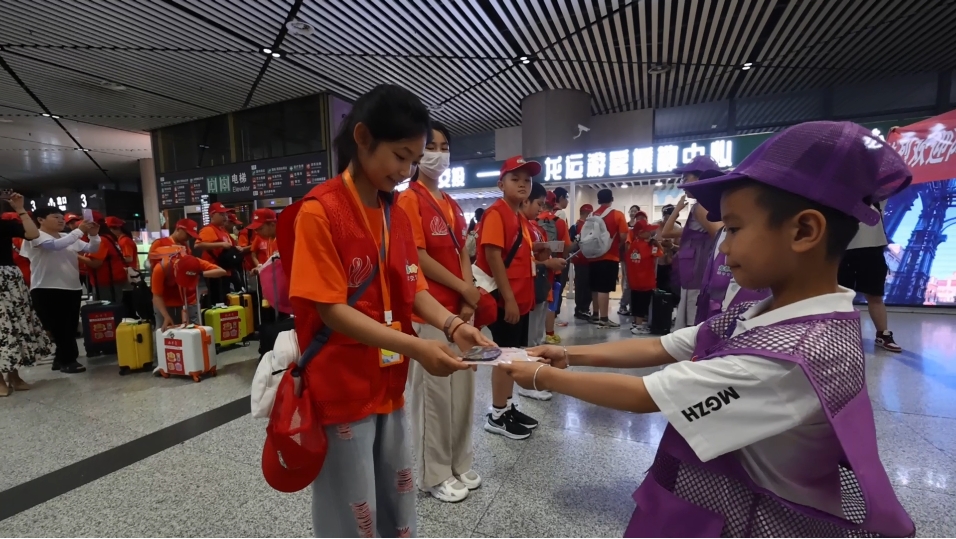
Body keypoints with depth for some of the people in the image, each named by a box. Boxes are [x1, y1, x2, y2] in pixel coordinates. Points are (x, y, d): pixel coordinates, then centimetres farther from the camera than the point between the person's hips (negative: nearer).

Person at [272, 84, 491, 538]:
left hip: (388, 385, 7)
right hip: (340, 389, -6)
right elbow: (332, 310, -20)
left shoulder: (398, 214, 5)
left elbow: (413, 288, 4)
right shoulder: (319, 211, -16)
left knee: (398, 502, 23)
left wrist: (452, 326, -13)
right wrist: (414, 347, -27)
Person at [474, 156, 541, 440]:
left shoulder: (522, 219, 15)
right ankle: (497, 415, 16)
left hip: (521, 298, 9)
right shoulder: (496, 213, -12)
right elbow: (493, 256, -20)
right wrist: (508, 298, -21)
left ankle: (508, 406, 31)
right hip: (504, 298, -9)